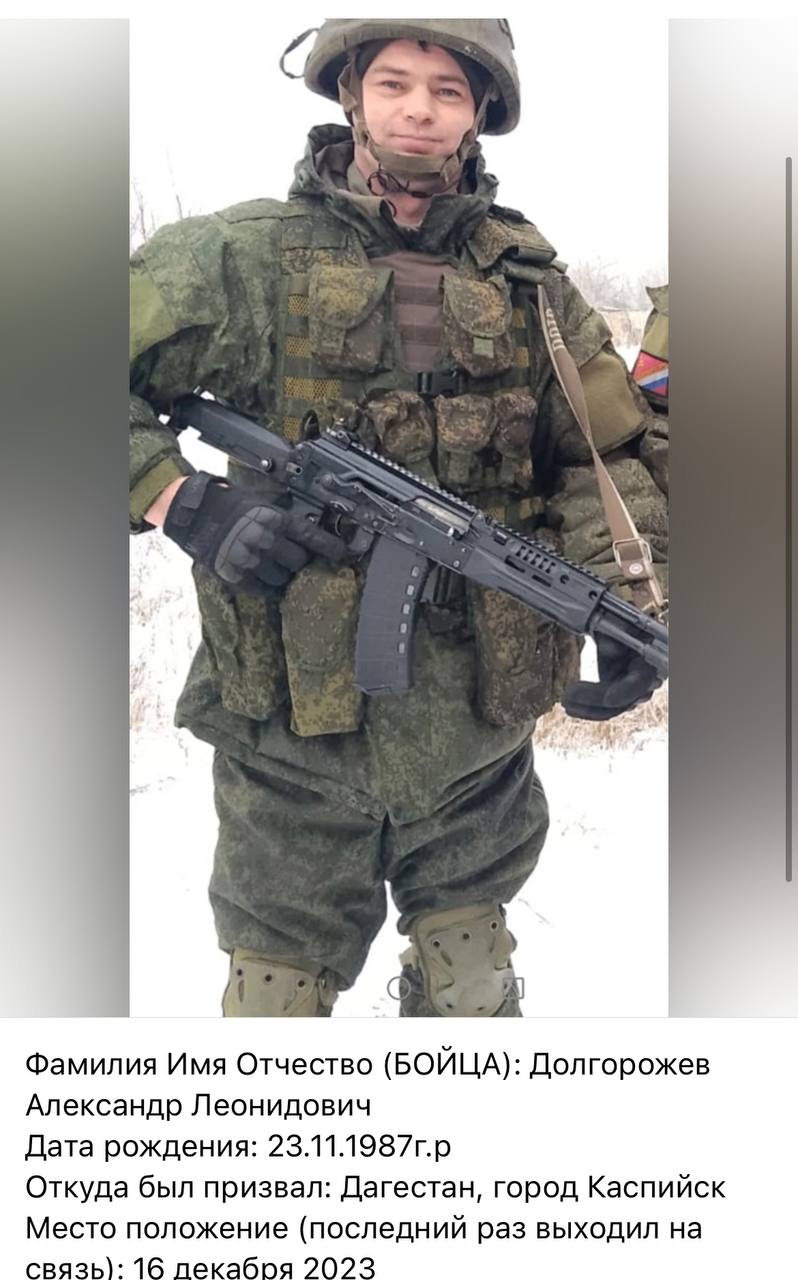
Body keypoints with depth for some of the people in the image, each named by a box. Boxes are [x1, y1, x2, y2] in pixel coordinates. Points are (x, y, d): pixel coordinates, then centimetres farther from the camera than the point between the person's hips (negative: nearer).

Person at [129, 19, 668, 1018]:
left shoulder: (526, 279, 5)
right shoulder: (246, 257, -4)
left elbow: (605, 456, 7)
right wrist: (189, 506, -17)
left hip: (477, 732, 3)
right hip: (293, 730, -2)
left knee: (473, 990, 19)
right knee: (280, 990, 14)